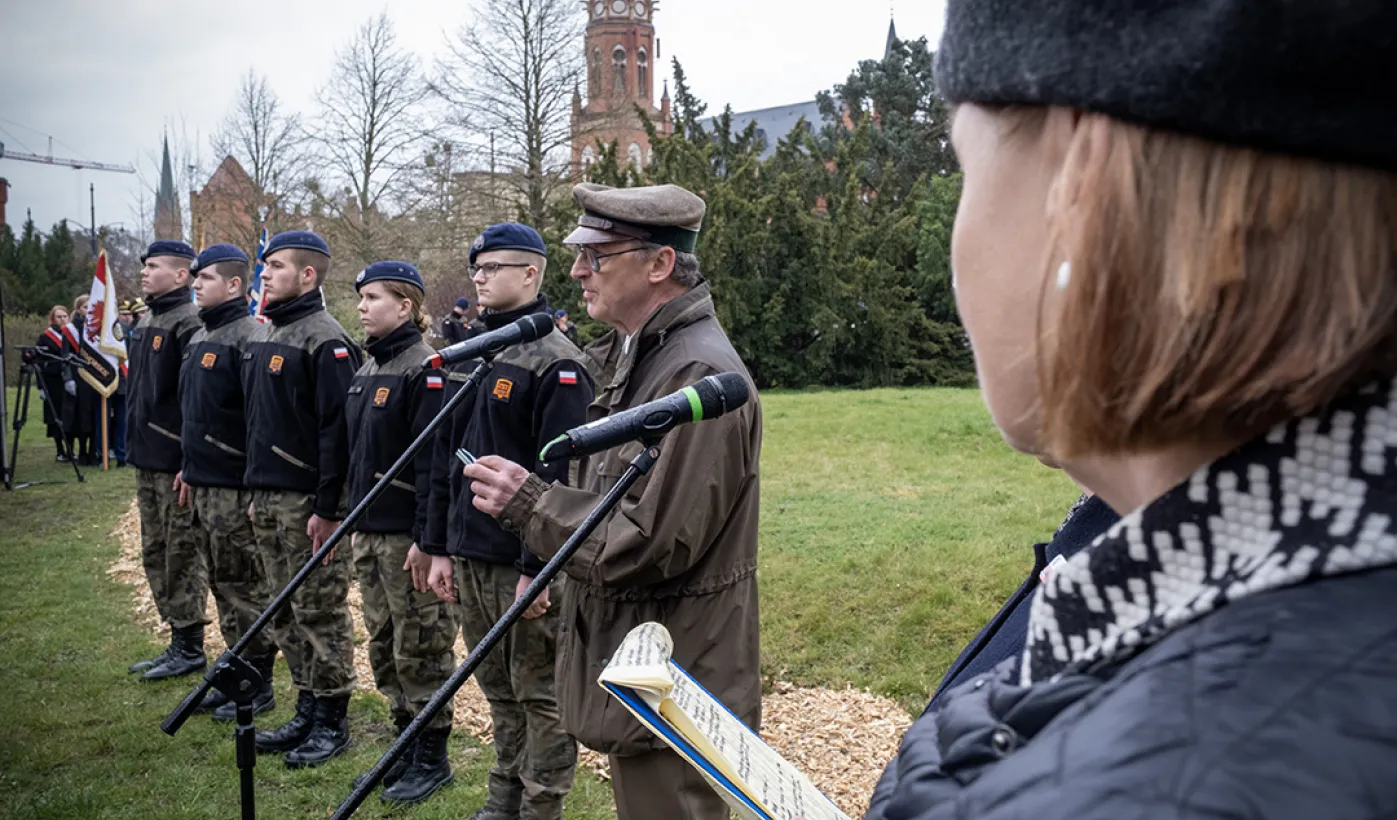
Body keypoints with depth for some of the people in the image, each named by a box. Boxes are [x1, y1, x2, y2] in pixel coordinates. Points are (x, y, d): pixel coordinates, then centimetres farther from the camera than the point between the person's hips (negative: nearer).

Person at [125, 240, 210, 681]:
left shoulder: (188, 323, -14)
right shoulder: (145, 323, 15)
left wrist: (190, 462, -23)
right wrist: (134, 445, 19)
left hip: (176, 461, -10)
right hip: (147, 461, 10)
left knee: (183, 554, 0)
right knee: (154, 554, 15)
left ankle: (189, 648, 11)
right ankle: (177, 641, 25)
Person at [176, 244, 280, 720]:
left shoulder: (248, 338, -15)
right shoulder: (201, 337, 15)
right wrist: (189, 469, 22)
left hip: (236, 489, -9)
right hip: (204, 485, 9)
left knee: (247, 589, 1)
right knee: (222, 586, 16)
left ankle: (257, 686, 12)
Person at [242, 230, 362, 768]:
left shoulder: (325, 341, -14)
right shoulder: (260, 337, 14)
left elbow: (337, 428, -18)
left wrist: (327, 507, -20)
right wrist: (254, 492, 18)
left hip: (309, 501, -9)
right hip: (267, 497, 9)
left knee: (320, 612, 1)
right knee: (285, 612, 15)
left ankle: (332, 722, 13)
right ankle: (307, 711, 27)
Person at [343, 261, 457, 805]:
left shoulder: (426, 368, -14)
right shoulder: (368, 367, 13)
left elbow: (433, 461, -19)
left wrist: (427, 538, -21)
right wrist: (351, 516, 17)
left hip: (408, 534, -9)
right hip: (369, 529, 9)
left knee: (420, 647, 2)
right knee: (383, 642, 16)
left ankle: (432, 758, 15)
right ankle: (406, 741, 29)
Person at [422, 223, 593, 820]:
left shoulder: (556, 362, -12)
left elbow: (560, 475, -18)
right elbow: (447, 456, 16)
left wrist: (538, 568, -20)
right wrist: (439, 547, 12)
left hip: (527, 562, -8)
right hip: (470, 557, 8)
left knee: (540, 693, 5)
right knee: (498, 687, 19)